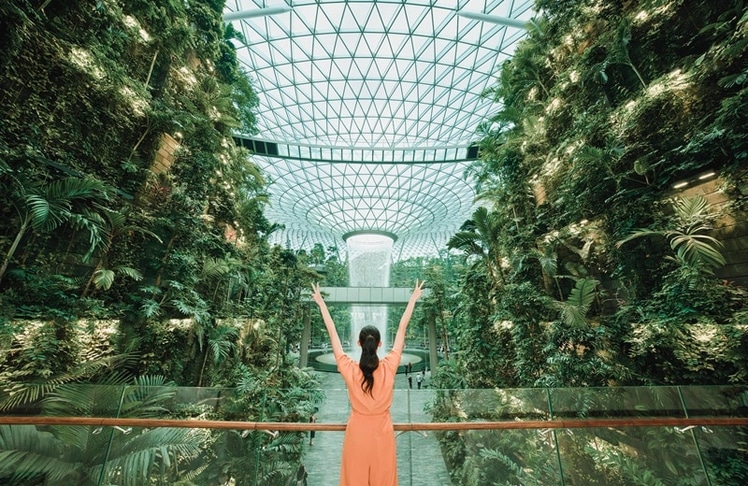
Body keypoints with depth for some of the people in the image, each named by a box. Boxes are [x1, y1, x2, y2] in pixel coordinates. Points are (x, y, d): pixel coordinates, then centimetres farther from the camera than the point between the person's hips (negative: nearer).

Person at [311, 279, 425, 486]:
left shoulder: (349, 369, -23)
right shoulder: (389, 367, -22)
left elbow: (332, 333, -18)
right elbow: (402, 329, -18)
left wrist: (321, 302, -12)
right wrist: (413, 299, -11)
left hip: (357, 432, 0)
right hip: (383, 432, 1)